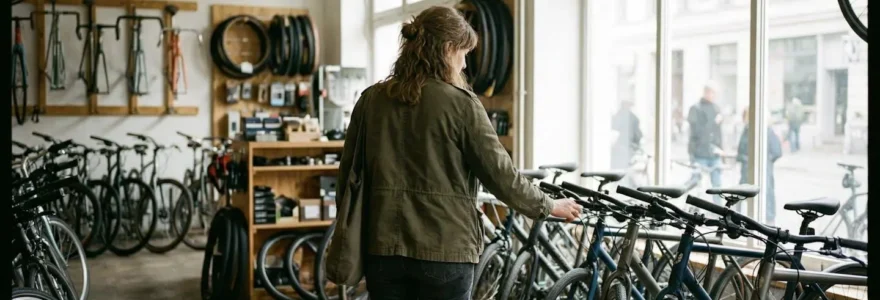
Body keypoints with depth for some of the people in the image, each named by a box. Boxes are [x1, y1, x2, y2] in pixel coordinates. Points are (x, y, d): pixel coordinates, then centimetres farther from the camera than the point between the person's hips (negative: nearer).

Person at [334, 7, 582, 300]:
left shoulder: (371, 100, 5)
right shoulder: (460, 103, -9)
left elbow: (348, 174, 9)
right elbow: (500, 174, -7)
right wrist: (548, 206, 9)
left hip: (384, 246, 4)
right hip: (445, 249, -4)